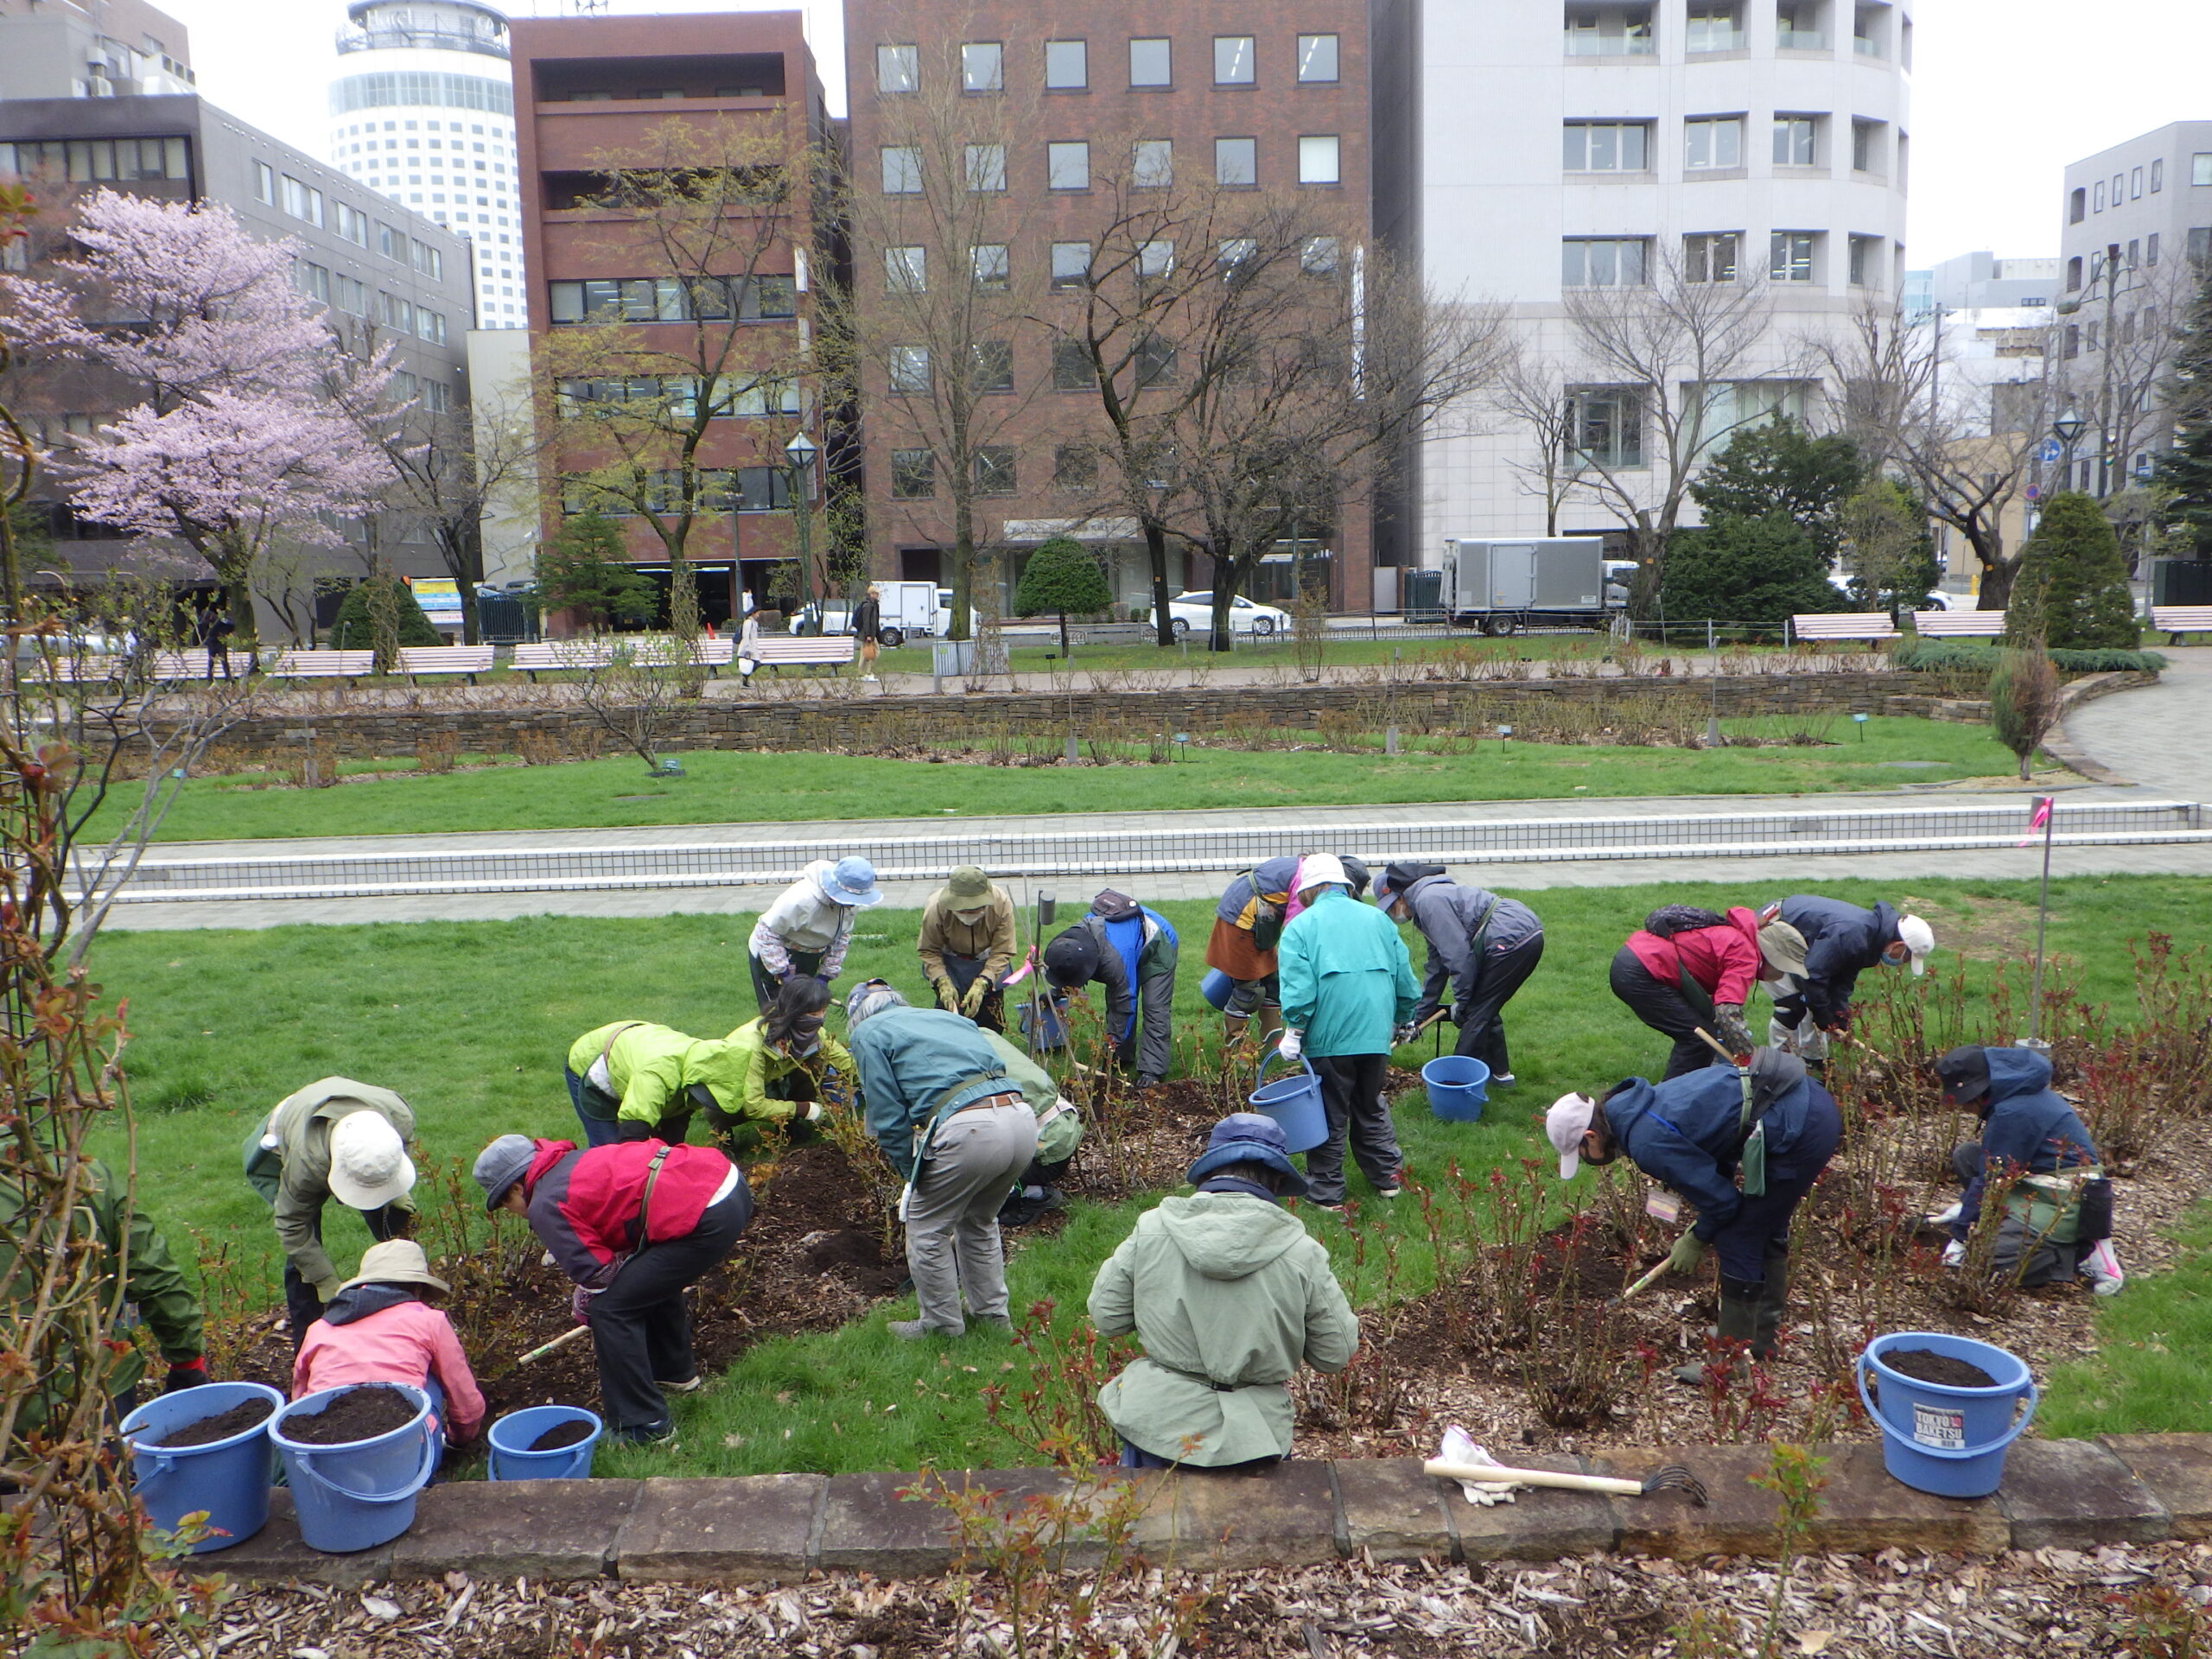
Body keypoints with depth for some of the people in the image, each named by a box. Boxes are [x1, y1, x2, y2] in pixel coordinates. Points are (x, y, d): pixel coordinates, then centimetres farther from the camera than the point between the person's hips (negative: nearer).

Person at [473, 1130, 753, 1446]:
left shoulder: (545, 1206, -3)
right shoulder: (574, 1160, 24)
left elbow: (596, 1271, -3)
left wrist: (584, 1307, 20)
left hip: (708, 1219, -10)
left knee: (610, 1310, 0)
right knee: (651, 1280, 33)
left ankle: (644, 1427, 6)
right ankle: (676, 1371, 51)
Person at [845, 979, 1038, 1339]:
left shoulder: (868, 1033, 14)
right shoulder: (949, 1017, 31)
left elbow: (888, 1117, 5)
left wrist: (914, 1175, 16)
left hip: (969, 1129, -7)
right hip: (1023, 1117, 7)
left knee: (927, 1230, 16)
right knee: (979, 1221, 29)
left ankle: (942, 1325, 28)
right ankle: (992, 1313, 38)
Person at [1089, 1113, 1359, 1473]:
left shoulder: (1150, 1230, -6)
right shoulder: (1302, 1252, -8)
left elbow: (1105, 1316, 3)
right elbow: (1337, 1354, 1)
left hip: (1157, 1428, 1)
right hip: (1251, 1440, -1)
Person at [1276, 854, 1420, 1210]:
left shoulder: (1302, 925, -1)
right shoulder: (1378, 918, 13)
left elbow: (1299, 986, -13)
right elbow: (1405, 977, 14)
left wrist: (1293, 1032, -8)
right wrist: (1398, 1021, 26)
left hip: (1329, 1037, -4)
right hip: (1376, 1033, 4)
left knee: (1329, 1115, 6)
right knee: (1371, 1107, 21)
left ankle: (1327, 1192, 12)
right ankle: (1386, 1178, 28)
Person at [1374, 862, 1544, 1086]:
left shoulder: (1428, 900, -9)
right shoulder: (1432, 897, 23)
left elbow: (1458, 953, -15)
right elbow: (1436, 966, 29)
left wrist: (1461, 1001, -4)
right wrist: (1417, 1017, 31)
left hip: (1511, 940, -10)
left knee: (1476, 1011, -1)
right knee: (1485, 1008, 21)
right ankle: (1499, 1071, 32)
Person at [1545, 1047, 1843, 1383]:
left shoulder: (1648, 1144, -17)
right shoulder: (1642, 1102, 11)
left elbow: (1720, 1199, -10)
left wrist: (1697, 1240, 9)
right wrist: (1702, 1229, 19)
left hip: (1799, 1131, -10)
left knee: (1737, 1241, 1)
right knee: (1766, 1228, 25)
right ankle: (1764, 1335, 42)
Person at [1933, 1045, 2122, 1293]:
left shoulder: (2013, 1114, -22)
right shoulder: (2022, 1094, 9)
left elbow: (1990, 1180, -17)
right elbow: (1990, 1164, 20)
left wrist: (1960, 1235, -9)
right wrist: (1964, 1207, 22)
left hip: (2065, 1204, -10)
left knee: (1986, 1259, -19)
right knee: (1965, 1156, 9)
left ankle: (2083, 1253, -6)